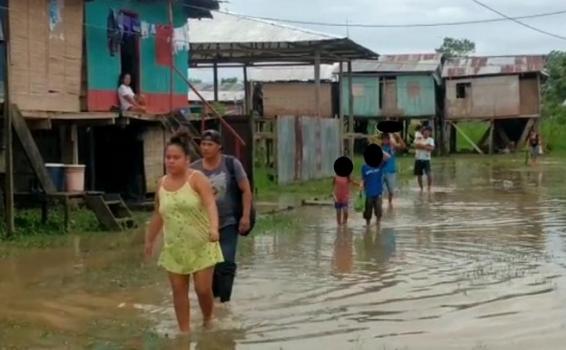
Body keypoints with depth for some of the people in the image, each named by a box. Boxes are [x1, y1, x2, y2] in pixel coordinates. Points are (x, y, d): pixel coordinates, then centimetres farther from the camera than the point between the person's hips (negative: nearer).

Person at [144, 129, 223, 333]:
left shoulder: (196, 178, -11)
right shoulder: (162, 183, 4)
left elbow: (210, 204, -25)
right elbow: (158, 215, 15)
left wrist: (214, 228, -42)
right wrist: (150, 240, 21)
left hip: (201, 246, -4)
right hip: (174, 248, 4)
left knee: (203, 288, -3)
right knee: (179, 291, 3)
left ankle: (208, 322, 24)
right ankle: (184, 331, 13)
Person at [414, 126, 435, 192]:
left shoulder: (431, 140, 3)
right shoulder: (418, 138, 7)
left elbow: (431, 148, -12)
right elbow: (416, 145, -10)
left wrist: (421, 145, -14)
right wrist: (426, 146, -14)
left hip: (426, 159, -2)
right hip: (418, 159, 2)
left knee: (429, 173, -18)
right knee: (419, 175, 7)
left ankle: (429, 187, -5)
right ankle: (421, 188, 22)